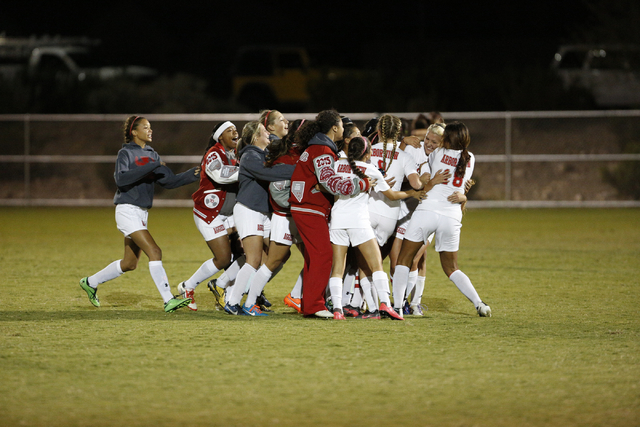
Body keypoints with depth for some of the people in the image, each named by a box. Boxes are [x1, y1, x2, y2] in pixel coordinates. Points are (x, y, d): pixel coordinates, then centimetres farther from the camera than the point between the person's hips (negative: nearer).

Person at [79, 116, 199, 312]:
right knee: (154, 252, -18)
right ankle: (168, 300, -20)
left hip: (142, 213, 9)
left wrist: (192, 175, -5)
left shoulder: (152, 155, 13)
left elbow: (169, 180, 9)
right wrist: (149, 168, -27)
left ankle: (91, 282, 31)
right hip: (127, 210, -9)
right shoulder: (126, 153, -8)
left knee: (129, 263, 14)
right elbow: (121, 179, -24)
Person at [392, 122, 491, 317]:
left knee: (403, 260, 5)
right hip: (452, 217, 3)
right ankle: (479, 304, 1)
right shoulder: (470, 159, 10)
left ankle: (396, 305, -6)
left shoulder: (438, 153, 4)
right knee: (451, 269, 16)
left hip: (427, 211, -3)